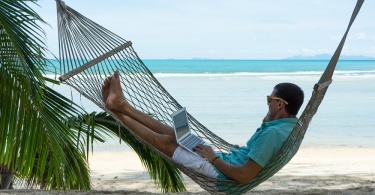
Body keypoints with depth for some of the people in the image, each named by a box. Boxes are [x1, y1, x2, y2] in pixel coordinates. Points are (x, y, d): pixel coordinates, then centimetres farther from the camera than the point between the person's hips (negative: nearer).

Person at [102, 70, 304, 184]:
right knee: (175, 134, 11)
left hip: (221, 170, -10)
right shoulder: (291, 126, 2)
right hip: (229, 160, 10)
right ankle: (122, 105, 16)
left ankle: (119, 108, 10)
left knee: (166, 141, -2)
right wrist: (267, 124, 6)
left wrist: (213, 157, -18)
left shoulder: (273, 133, -29)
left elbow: (244, 176, -32)